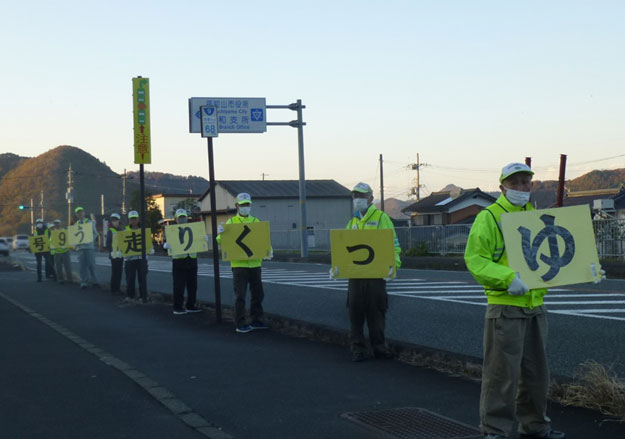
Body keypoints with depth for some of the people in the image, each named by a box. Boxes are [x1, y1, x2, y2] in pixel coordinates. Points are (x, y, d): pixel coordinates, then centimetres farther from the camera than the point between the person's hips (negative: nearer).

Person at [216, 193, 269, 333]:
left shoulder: (256, 221, 11)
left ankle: (256, 320, 22)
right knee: (240, 296, -2)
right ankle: (240, 324, 3)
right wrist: (220, 233, -28)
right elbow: (221, 241, -5)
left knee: (258, 294, 10)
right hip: (239, 264, -4)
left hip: (255, 263, 4)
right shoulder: (231, 222, 1)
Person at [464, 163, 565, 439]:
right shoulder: (489, 217, -6)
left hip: (535, 305, 7)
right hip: (505, 305, -7)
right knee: (502, 370, -5)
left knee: (535, 369, 15)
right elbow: (474, 258, -14)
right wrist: (508, 278, -26)